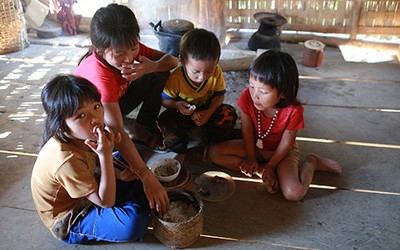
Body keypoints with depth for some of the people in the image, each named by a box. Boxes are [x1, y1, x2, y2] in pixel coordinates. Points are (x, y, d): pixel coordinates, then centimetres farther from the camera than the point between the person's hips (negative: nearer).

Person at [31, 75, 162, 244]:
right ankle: (140, 207, 1)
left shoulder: (80, 136, -15)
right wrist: (105, 154, -35)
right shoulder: (67, 160, -38)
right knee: (134, 222, -29)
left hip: (85, 191, 8)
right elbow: (106, 201, -29)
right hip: (68, 222, -8)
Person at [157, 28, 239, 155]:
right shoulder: (176, 78, -26)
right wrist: (177, 105, -35)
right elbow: (164, 100, -13)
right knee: (165, 120, -30)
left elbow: (219, 95, -8)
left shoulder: (216, 72, -21)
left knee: (229, 113, -23)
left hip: (208, 110, 2)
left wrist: (209, 113, -25)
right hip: (184, 114, -2)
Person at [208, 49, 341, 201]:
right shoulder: (247, 97, -25)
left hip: (282, 151, -3)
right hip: (255, 147, 4)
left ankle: (311, 163, 4)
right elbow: (247, 130, -13)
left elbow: (286, 143, -18)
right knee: (214, 153, -15)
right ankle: (261, 170, -10)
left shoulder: (293, 110, -32)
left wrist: (270, 166, -13)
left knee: (294, 193, -27)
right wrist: (251, 158, -10)